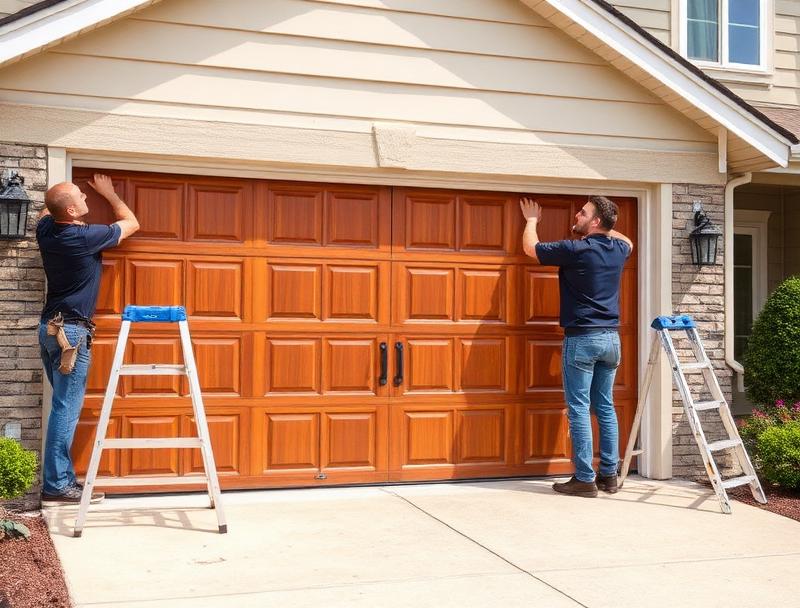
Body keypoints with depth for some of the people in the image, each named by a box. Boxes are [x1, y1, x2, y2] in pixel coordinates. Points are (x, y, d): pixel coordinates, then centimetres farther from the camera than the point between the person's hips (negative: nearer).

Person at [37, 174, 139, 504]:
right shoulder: (87, 237, -16)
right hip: (71, 331, -8)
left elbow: (47, 210, 33)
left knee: (64, 407, 12)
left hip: (50, 327, 8)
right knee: (66, 409, -5)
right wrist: (108, 192, 13)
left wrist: (63, 194, 30)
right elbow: (131, 222, 2)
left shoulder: (45, 228, 4)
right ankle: (56, 485, -3)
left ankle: (62, 477, 15)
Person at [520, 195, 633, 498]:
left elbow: (530, 247, 3)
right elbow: (628, 241, 36)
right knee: (605, 407, 12)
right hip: (611, 337, 7)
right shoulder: (619, 249, 7)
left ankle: (584, 479, -2)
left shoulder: (575, 250, -12)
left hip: (582, 338, -7)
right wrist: (596, 231, 33)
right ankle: (609, 474, 15)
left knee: (579, 409, -3)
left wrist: (532, 219, 20)